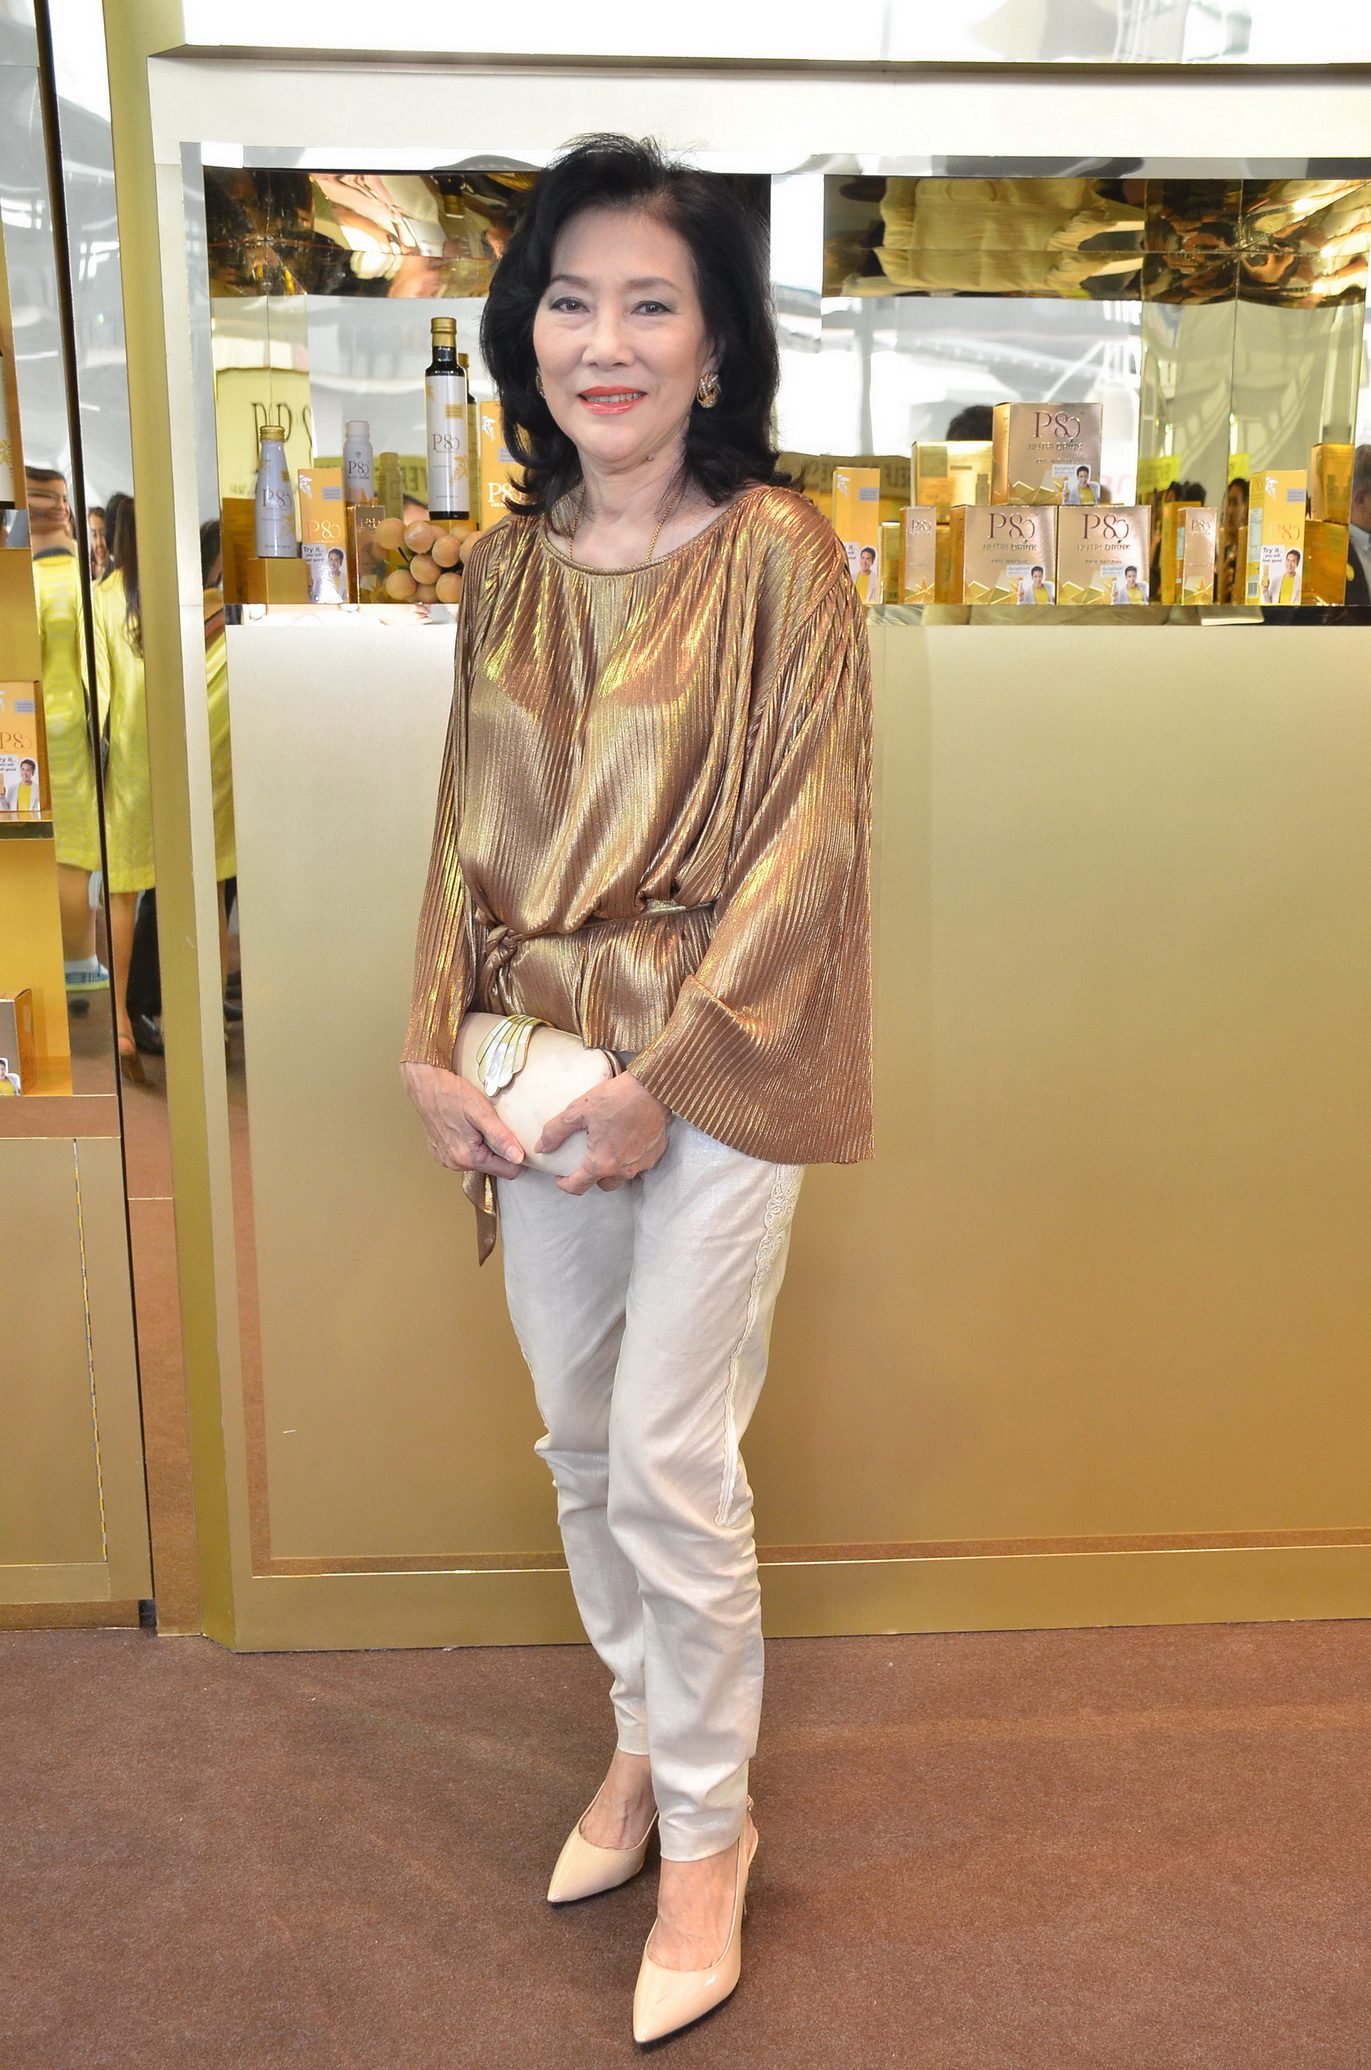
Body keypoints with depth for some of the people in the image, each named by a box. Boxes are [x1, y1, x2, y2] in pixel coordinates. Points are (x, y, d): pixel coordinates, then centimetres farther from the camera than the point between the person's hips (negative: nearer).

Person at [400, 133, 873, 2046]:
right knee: (578, 1444, 15)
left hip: (716, 1071, -5)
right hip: (536, 1069, 5)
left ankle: (709, 1833, 23)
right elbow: (471, 828, 10)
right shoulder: (508, 566, 7)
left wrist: (660, 1076, -16)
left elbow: (807, 839, -12)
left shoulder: (780, 557, -9)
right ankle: (647, 1739, 40)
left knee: (670, 1463, 0)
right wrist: (436, 1045, -2)